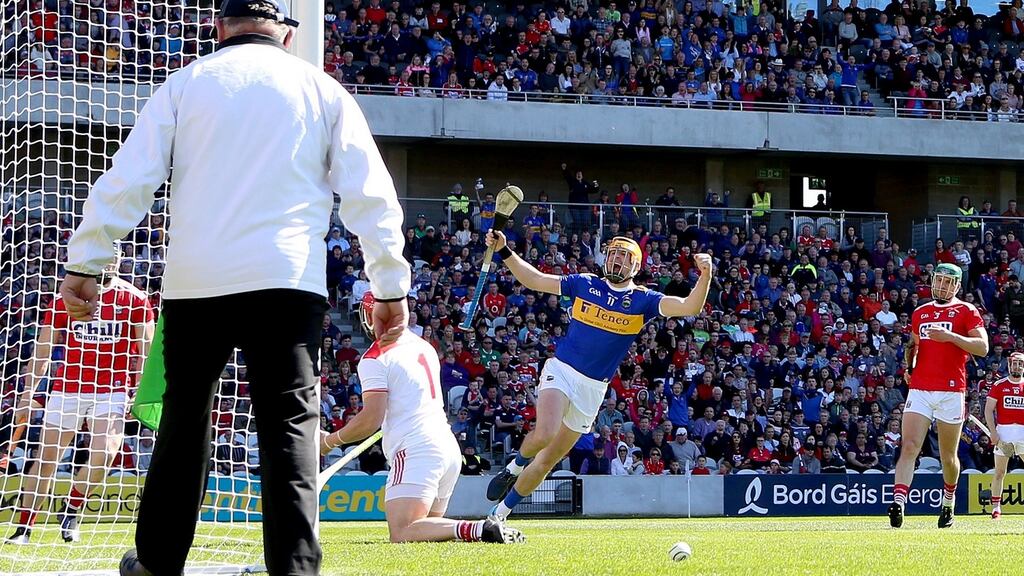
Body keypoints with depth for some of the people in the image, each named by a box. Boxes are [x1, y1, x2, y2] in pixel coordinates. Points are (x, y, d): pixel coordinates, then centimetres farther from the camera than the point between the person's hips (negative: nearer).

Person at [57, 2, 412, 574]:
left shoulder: (186, 83, 9)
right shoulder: (322, 91, 8)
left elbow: (127, 180, 2)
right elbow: (371, 192, 5)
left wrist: (84, 264, 3)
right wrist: (391, 286, 7)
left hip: (194, 284, 1)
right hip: (288, 283, -1)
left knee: (184, 423, 13)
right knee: (291, 429, -4)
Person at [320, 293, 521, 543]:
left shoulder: (375, 359, -6)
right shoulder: (425, 347, 19)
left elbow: (372, 419, -10)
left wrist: (330, 441, 4)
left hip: (416, 452, -8)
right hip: (449, 446, 8)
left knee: (401, 533, -15)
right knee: (425, 526, 17)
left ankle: (481, 530, -34)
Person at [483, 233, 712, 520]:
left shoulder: (643, 300, 1)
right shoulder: (584, 284, 3)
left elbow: (690, 307, -12)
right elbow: (534, 280, 10)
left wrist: (705, 275, -30)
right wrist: (504, 251, 1)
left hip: (593, 389, 1)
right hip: (561, 370, -1)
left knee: (548, 460, 7)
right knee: (544, 434, -30)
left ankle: (499, 513, 24)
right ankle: (516, 466, 4)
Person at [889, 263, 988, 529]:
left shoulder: (966, 311, 3)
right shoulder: (920, 313, 18)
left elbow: (982, 347, -8)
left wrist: (950, 336, -19)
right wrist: (910, 363, 10)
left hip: (951, 392, -3)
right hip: (920, 390, 3)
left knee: (948, 456, 7)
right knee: (909, 447, -15)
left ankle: (948, 502, 30)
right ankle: (898, 500, -27)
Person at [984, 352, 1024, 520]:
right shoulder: (999, 386, 4)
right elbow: (989, 410, 2)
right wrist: (993, 432, -8)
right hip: (1003, 431, -1)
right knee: (999, 471, 2)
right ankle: (996, 507, 9)